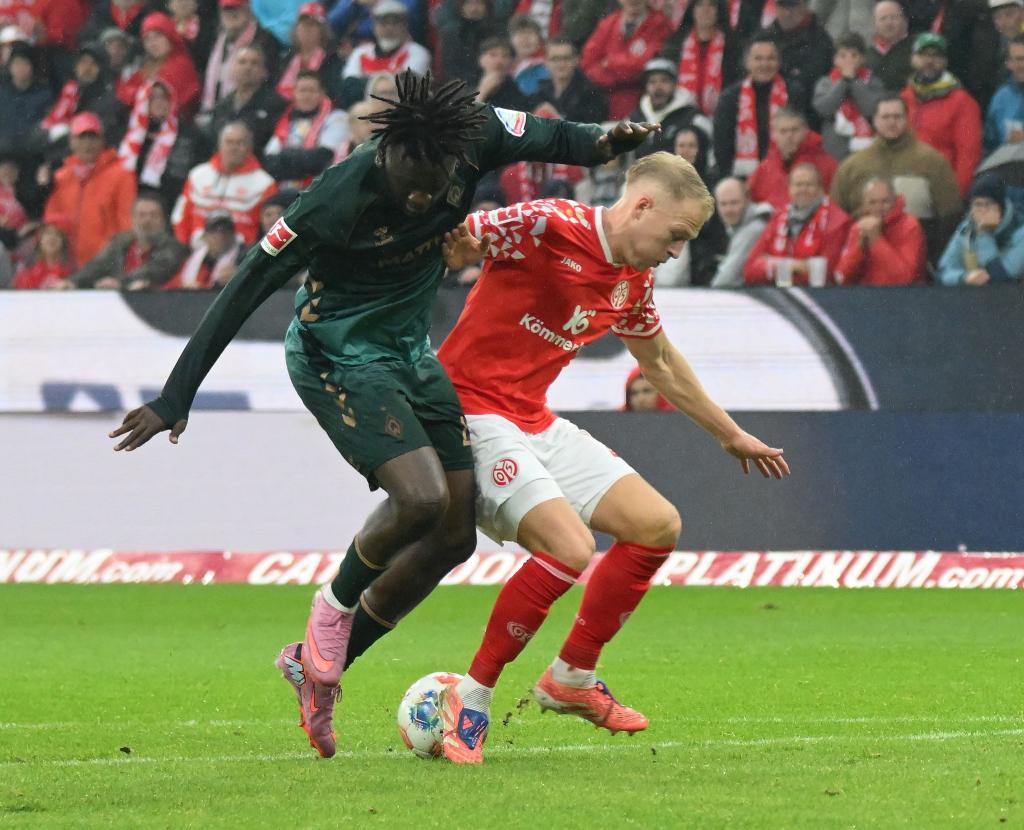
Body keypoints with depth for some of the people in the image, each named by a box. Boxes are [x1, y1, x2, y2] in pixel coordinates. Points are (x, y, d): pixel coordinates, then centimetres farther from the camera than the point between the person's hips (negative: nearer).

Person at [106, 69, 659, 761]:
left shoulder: (479, 138, -15)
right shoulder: (338, 201, -28)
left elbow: (545, 138, 8)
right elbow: (247, 289, -21)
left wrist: (601, 143, -15)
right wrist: (176, 399, -20)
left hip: (412, 352, 7)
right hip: (338, 356, -7)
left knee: (455, 534, 2)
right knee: (422, 498, -25)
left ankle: (315, 664, 14)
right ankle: (334, 609, 4)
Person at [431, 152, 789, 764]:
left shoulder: (633, 283, 9)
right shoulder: (547, 226, -17)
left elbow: (661, 363, 27)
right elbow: (449, 243, -12)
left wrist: (731, 435, 35)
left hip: (538, 422, 9)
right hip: (473, 411, -9)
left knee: (658, 525, 4)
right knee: (570, 547, -25)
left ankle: (571, 678, 19)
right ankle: (471, 701, -10)